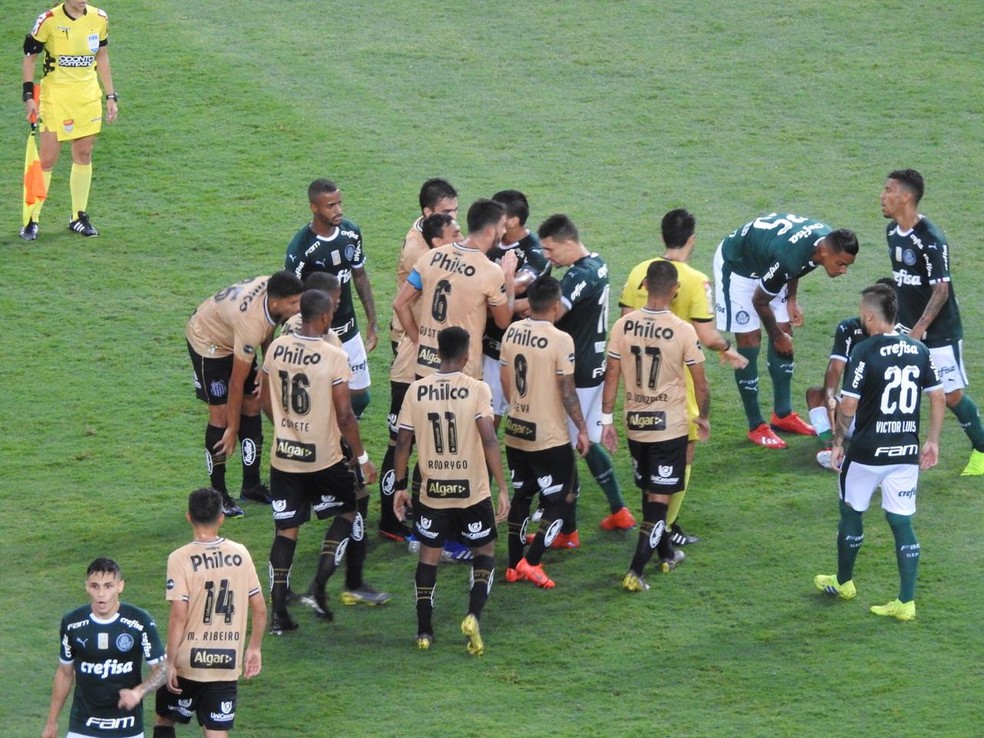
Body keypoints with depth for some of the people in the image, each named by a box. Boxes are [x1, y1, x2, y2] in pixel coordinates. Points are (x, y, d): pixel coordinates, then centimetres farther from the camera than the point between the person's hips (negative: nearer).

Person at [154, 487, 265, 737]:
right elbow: (260, 609, 5)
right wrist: (254, 648, 18)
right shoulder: (240, 554, 0)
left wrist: (170, 662, -10)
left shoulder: (180, 559, -12)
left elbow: (179, 616, -17)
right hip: (227, 664, 3)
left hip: (188, 662, -3)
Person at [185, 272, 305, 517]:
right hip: (207, 339, -8)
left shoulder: (272, 288, -22)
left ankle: (251, 485, 15)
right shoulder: (251, 323, -42)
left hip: (232, 337, 8)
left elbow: (267, 332, 2)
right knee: (221, 413, -8)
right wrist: (232, 430, -23)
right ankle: (218, 494, 2)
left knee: (252, 405, 7)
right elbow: (236, 382, -31)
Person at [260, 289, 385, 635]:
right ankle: (318, 587, 8)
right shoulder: (334, 357, -16)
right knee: (349, 512, 19)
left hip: (283, 456, 4)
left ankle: (278, 611, 6)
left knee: (286, 530, 10)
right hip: (323, 457, -4)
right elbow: (344, 415, -14)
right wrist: (362, 457, -3)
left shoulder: (276, 349, -2)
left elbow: (265, 400, 9)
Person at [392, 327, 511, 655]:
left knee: (429, 553, 16)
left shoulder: (417, 390, -2)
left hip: (432, 490, 2)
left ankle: (424, 630, 12)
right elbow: (489, 440, -17)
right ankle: (474, 615, -6)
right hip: (472, 491, -2)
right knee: (484, 549, 15)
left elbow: (403, 441, 0)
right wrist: (502, 488, -14)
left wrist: (400, 486, 11)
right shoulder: (476, 389, -10)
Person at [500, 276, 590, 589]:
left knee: (521, 495, 18)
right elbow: (567, 391, -16)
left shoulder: (512, 332, 0)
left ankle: (514, 566, 20)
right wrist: (582, 428, -4)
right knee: (561, 498, 8)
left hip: (515, 432, 6)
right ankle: (531, 562, -2)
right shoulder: (560, 340, -19)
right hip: (549, 436, -6)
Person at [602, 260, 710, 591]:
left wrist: (607, 419, 7)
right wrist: (704, 417, 9)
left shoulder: (623, 326, -7)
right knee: (659, 497, 1)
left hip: (635, 424, 4)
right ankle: (636, 571, -8)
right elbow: (700, 383, -7)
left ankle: (665, 553, 37)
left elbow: (612, 375, -3)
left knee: (649, 491, 21)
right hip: (670, 426, -4)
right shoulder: (683, 331, -15)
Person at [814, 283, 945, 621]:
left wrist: (837, 442, -2)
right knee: (902, 524, 7)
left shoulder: (864, 353, -14)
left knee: (851, 514, 17)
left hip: (867, 453, -4)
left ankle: (843, 582, 34)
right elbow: (939, 397, 7)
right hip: (906, 452, 4)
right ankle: (906, 602, 3)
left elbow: (848, 406, -16)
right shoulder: (919, 350, 3)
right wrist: (932, 441, 15)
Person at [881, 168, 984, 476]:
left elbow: (941, 291, -23)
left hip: (939, 332, -7)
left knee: (952, 395, -1)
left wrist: (918, 331, -28)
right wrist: (895, 316, 15)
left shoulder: (930, 240, -23)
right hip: (905, 326, 7)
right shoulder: (892, 232, 2)